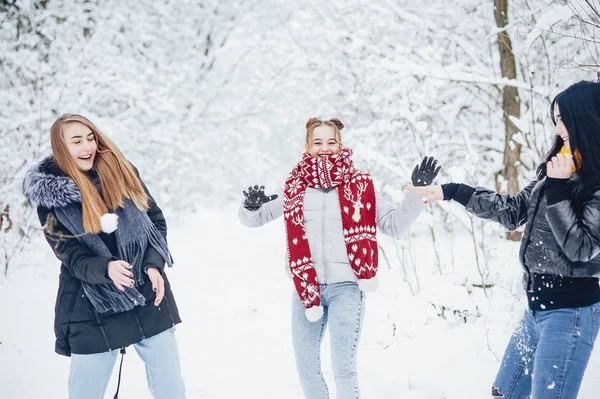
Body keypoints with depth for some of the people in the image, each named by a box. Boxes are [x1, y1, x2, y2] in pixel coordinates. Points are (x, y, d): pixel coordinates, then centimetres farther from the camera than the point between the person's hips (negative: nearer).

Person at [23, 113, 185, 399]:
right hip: (92, 310, -2)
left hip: (148, 295, 2)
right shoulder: (50, 197, -7)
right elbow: (72, 257, -11)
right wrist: (106, 268, -32)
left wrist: (153, 265, -12)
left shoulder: (122, 172, -1)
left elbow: (156, 220, 4)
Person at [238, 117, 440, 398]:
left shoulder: (359, 186, 0)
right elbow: (252, 219, 9)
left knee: (343, 369, -8)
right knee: (306, 368, 14)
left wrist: (416, 194, -9)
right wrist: (250, 206, -14)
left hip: (345, 287, -3)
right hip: (305, 288, 3)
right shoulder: (295, 188, 4)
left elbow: (394, 225, 2)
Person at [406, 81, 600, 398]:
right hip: (539, 303, 9)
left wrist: (557, 189, -17)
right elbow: (513, 211, 16)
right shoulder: (558, 168, 9)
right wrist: (450, 192, 16)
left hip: (571, 310, -9)